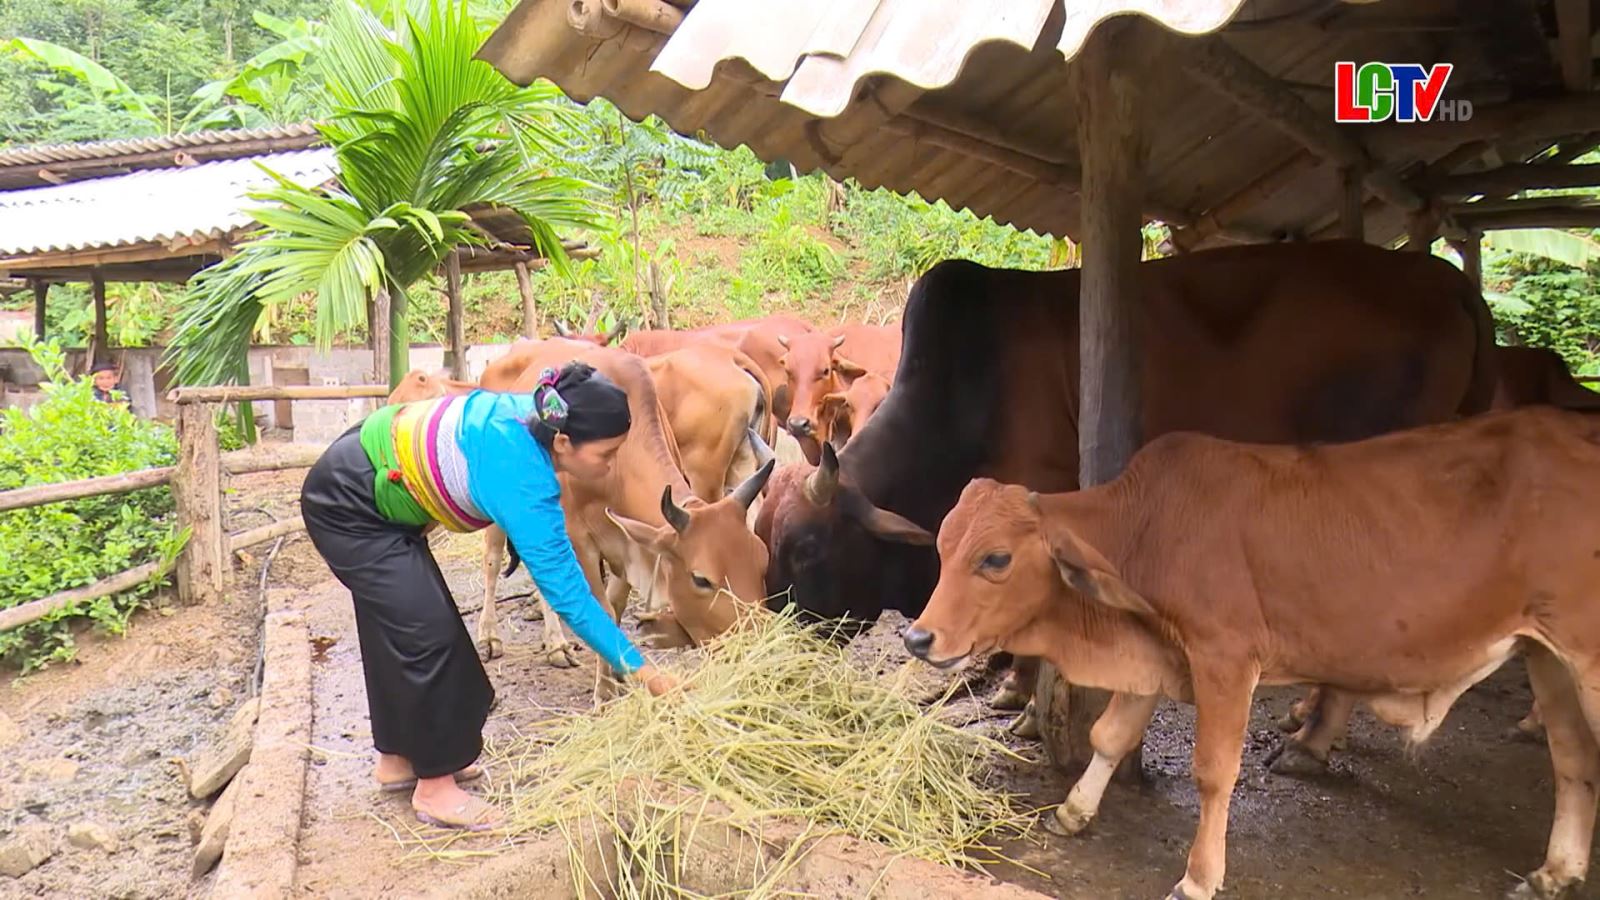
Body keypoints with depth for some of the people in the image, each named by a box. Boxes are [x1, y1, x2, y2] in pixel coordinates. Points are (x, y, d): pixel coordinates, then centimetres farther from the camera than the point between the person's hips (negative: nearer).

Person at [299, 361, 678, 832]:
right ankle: (434, 788, 1)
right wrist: (642, 671, -26)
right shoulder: (522, 476, -32)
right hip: (346, 505, -9)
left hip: (370, 493, 9)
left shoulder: (527, 418, -9)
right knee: (428, 630, -10)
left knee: (397, 625, 15)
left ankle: (399, 757, 30)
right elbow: (565, 589, -30)